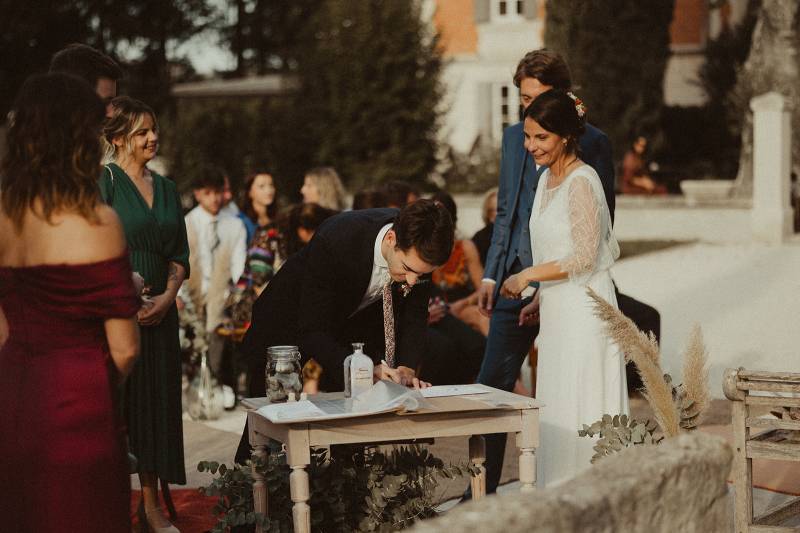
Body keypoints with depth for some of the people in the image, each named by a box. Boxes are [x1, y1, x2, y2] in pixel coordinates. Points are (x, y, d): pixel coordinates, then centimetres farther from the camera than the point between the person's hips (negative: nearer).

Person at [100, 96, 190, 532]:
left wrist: (167, 297, -3)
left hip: (159, 312, 6)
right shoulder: (104, 181, -5)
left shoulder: (166, 189, 14)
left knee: (158, 401, 7)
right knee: (114, 400, -3)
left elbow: (179, 254, 13)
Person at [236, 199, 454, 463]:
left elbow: (414, 314, -11)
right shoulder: (335, 240, -40)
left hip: (358, 317, 4)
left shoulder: (418, 248, -26)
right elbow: (312, 332, -36)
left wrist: (406, 369, -27)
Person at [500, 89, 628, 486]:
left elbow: (584, 257, -19)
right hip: (558, 312, 9)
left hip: (583, 312, -9)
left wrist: (527, 276, -12)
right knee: (555, 413, 10)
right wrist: (539, 300, 18)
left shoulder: (582, 182, -15)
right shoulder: (547, 179, 13)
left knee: (579, 412, -4)